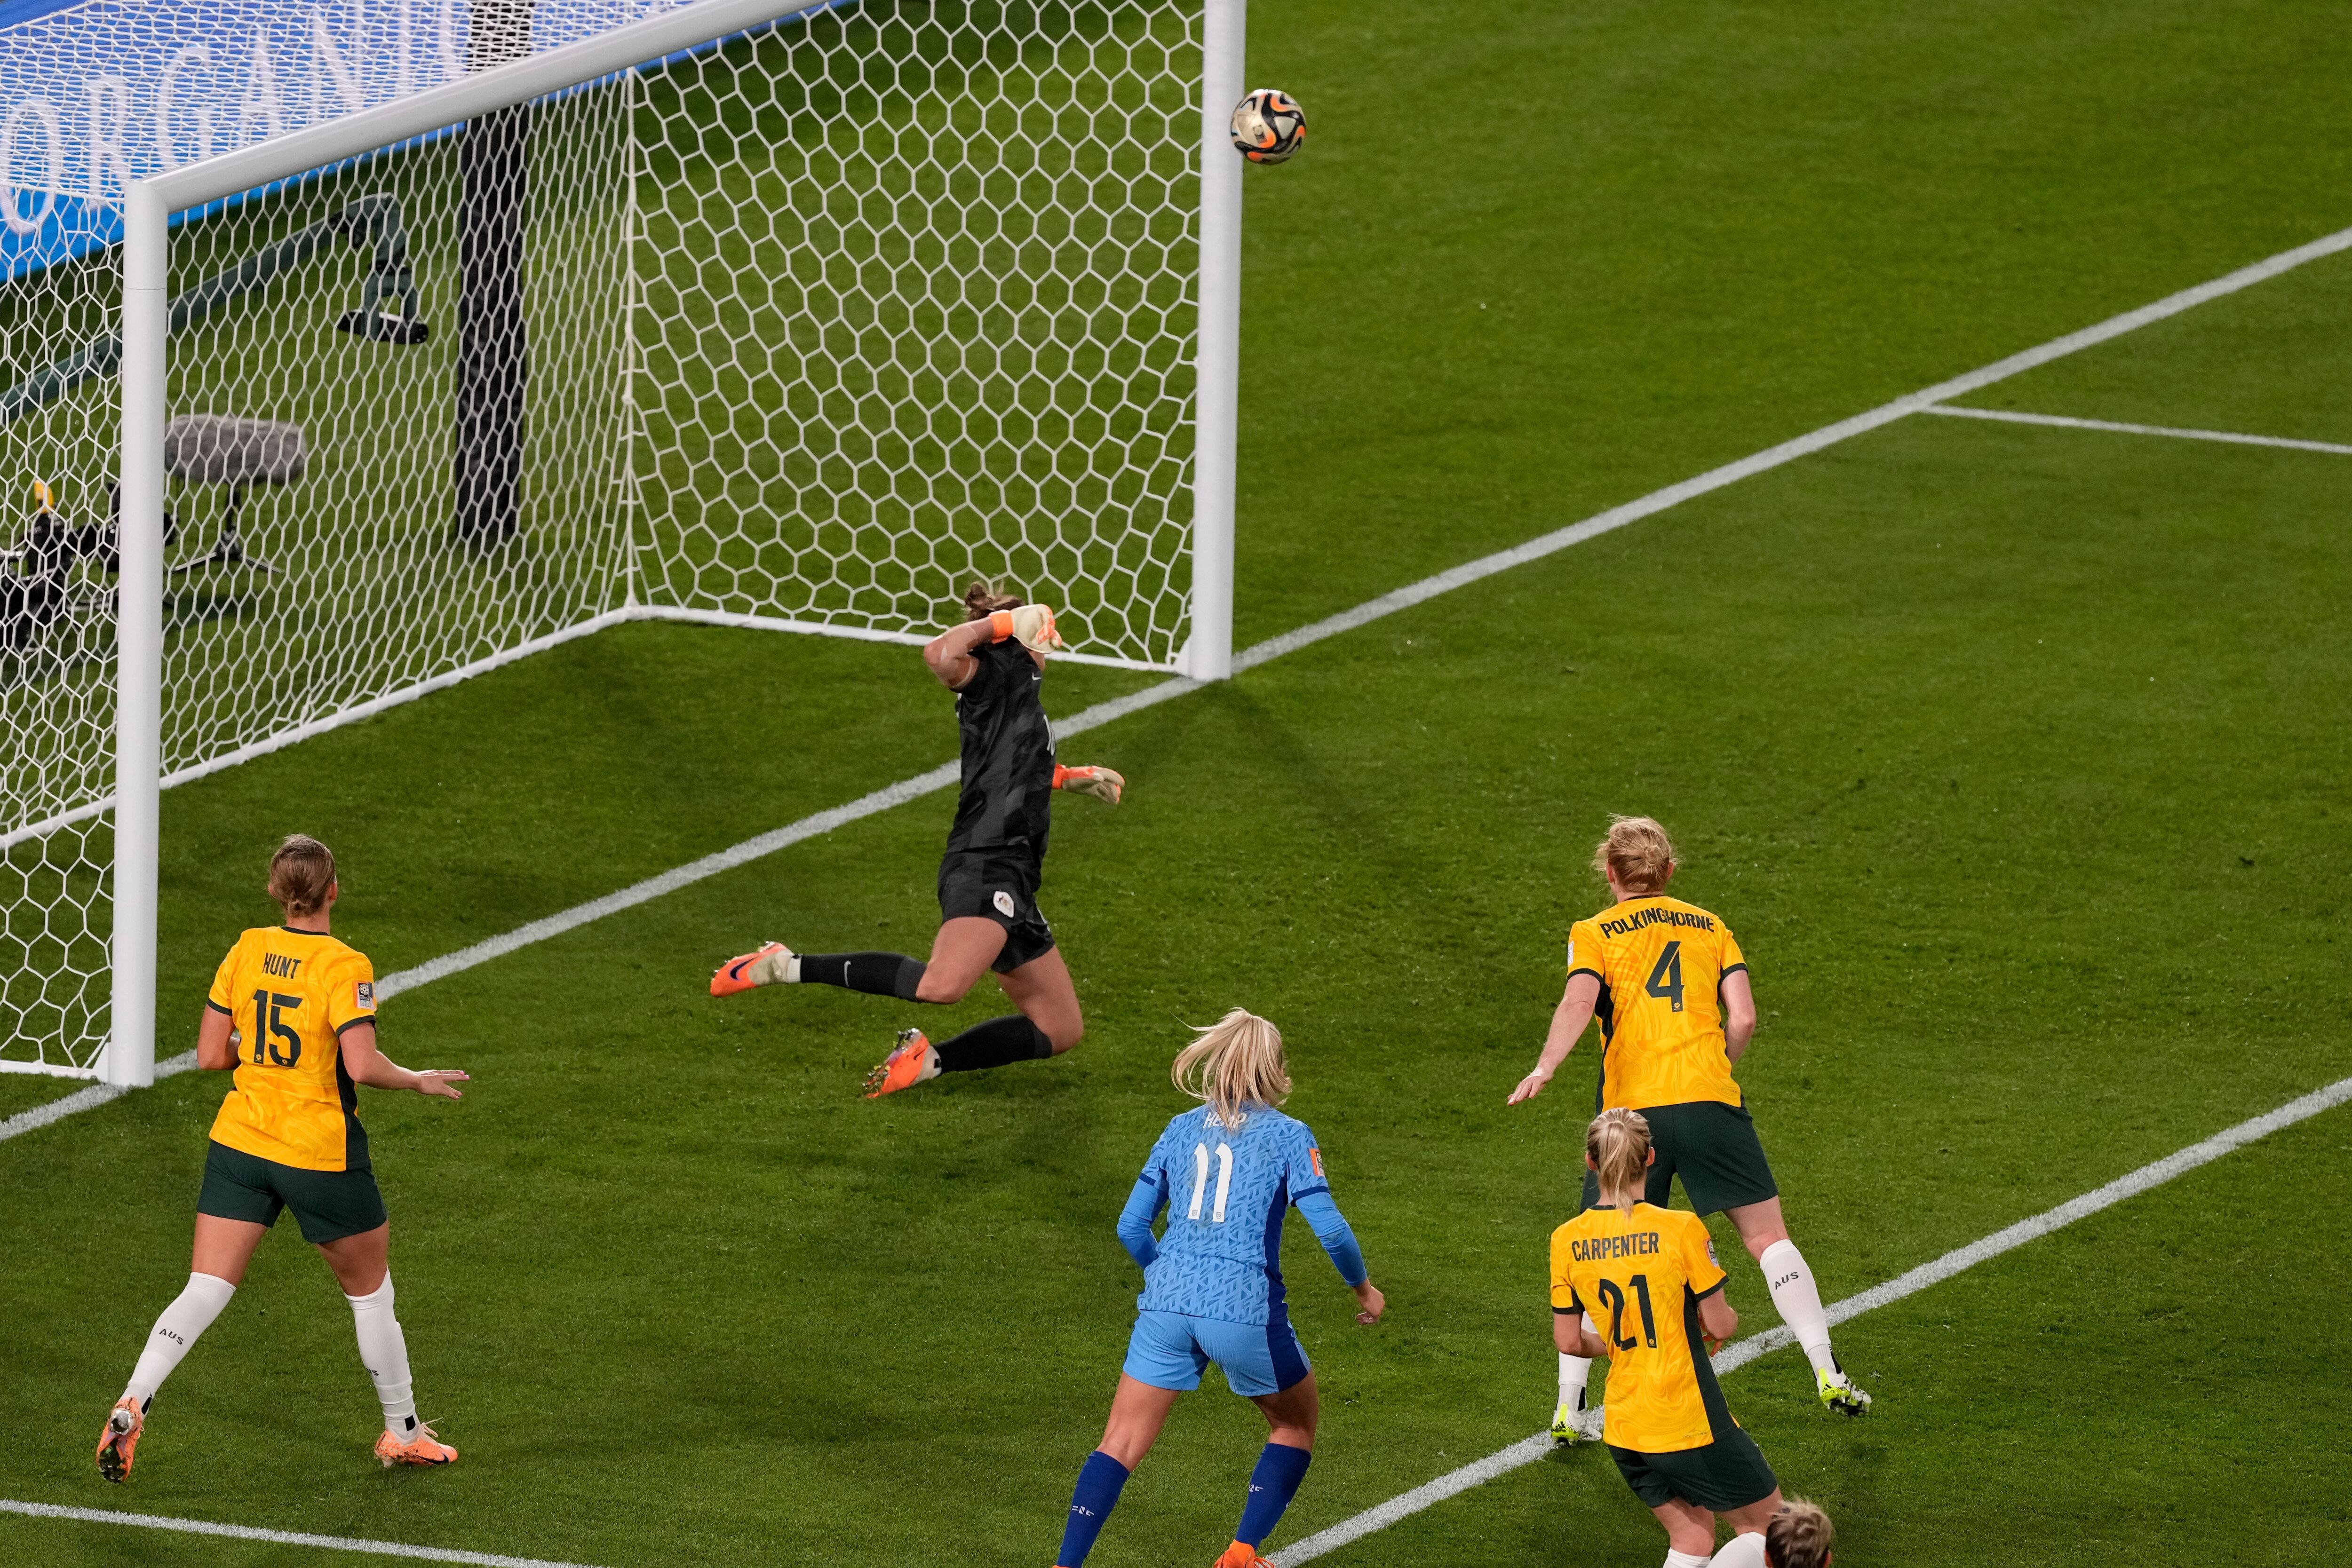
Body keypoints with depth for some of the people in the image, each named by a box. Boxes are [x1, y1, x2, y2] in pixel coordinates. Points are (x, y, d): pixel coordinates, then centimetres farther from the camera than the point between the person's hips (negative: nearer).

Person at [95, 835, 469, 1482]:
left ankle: (131, 1406, -18)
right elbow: (362, 1066, -23)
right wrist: (418, 1081, -6)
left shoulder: (247, 951, 0)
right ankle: (403, 1433, 30)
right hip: (320, 1155, -4)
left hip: (239, 1139, 4)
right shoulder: (344, 967, -15)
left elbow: (210, 1054, 3)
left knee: (204, 1292, 1)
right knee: (370, 1290, 16)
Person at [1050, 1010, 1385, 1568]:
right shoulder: (1287, 1137, 2)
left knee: (1121, 1444, 3)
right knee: (1297, 1424, 22)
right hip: (1246, 1308, -3)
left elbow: (1131, 1227, 13)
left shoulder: (1181, 1130, 13)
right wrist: (1362, 1286, 11)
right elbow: (1329, 1227, -6)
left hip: (1167, 1305, 3)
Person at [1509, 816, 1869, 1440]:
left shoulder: (1593, 934, 9)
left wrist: (1545, 1069, -22)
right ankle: (1827, 1373, 2)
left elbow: (1579, 1002, -11)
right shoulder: (1711, 928, 16)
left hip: (1630, 1108, -1)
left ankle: (1569, 1408, 6)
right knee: (1767, 1235, 8)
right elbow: (1743, 1019, 5)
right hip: (1709, 1100, 1)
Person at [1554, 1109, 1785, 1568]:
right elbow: (1718, 1325, -9)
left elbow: (1568, 1342, 4)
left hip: (1623, 1427, 5)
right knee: (1767, 1520, 13)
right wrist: (1729, 1319, 15)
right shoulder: (1681, 1229, -14)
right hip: (1689, 1422, -5)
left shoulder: (1567, 1241, -2)